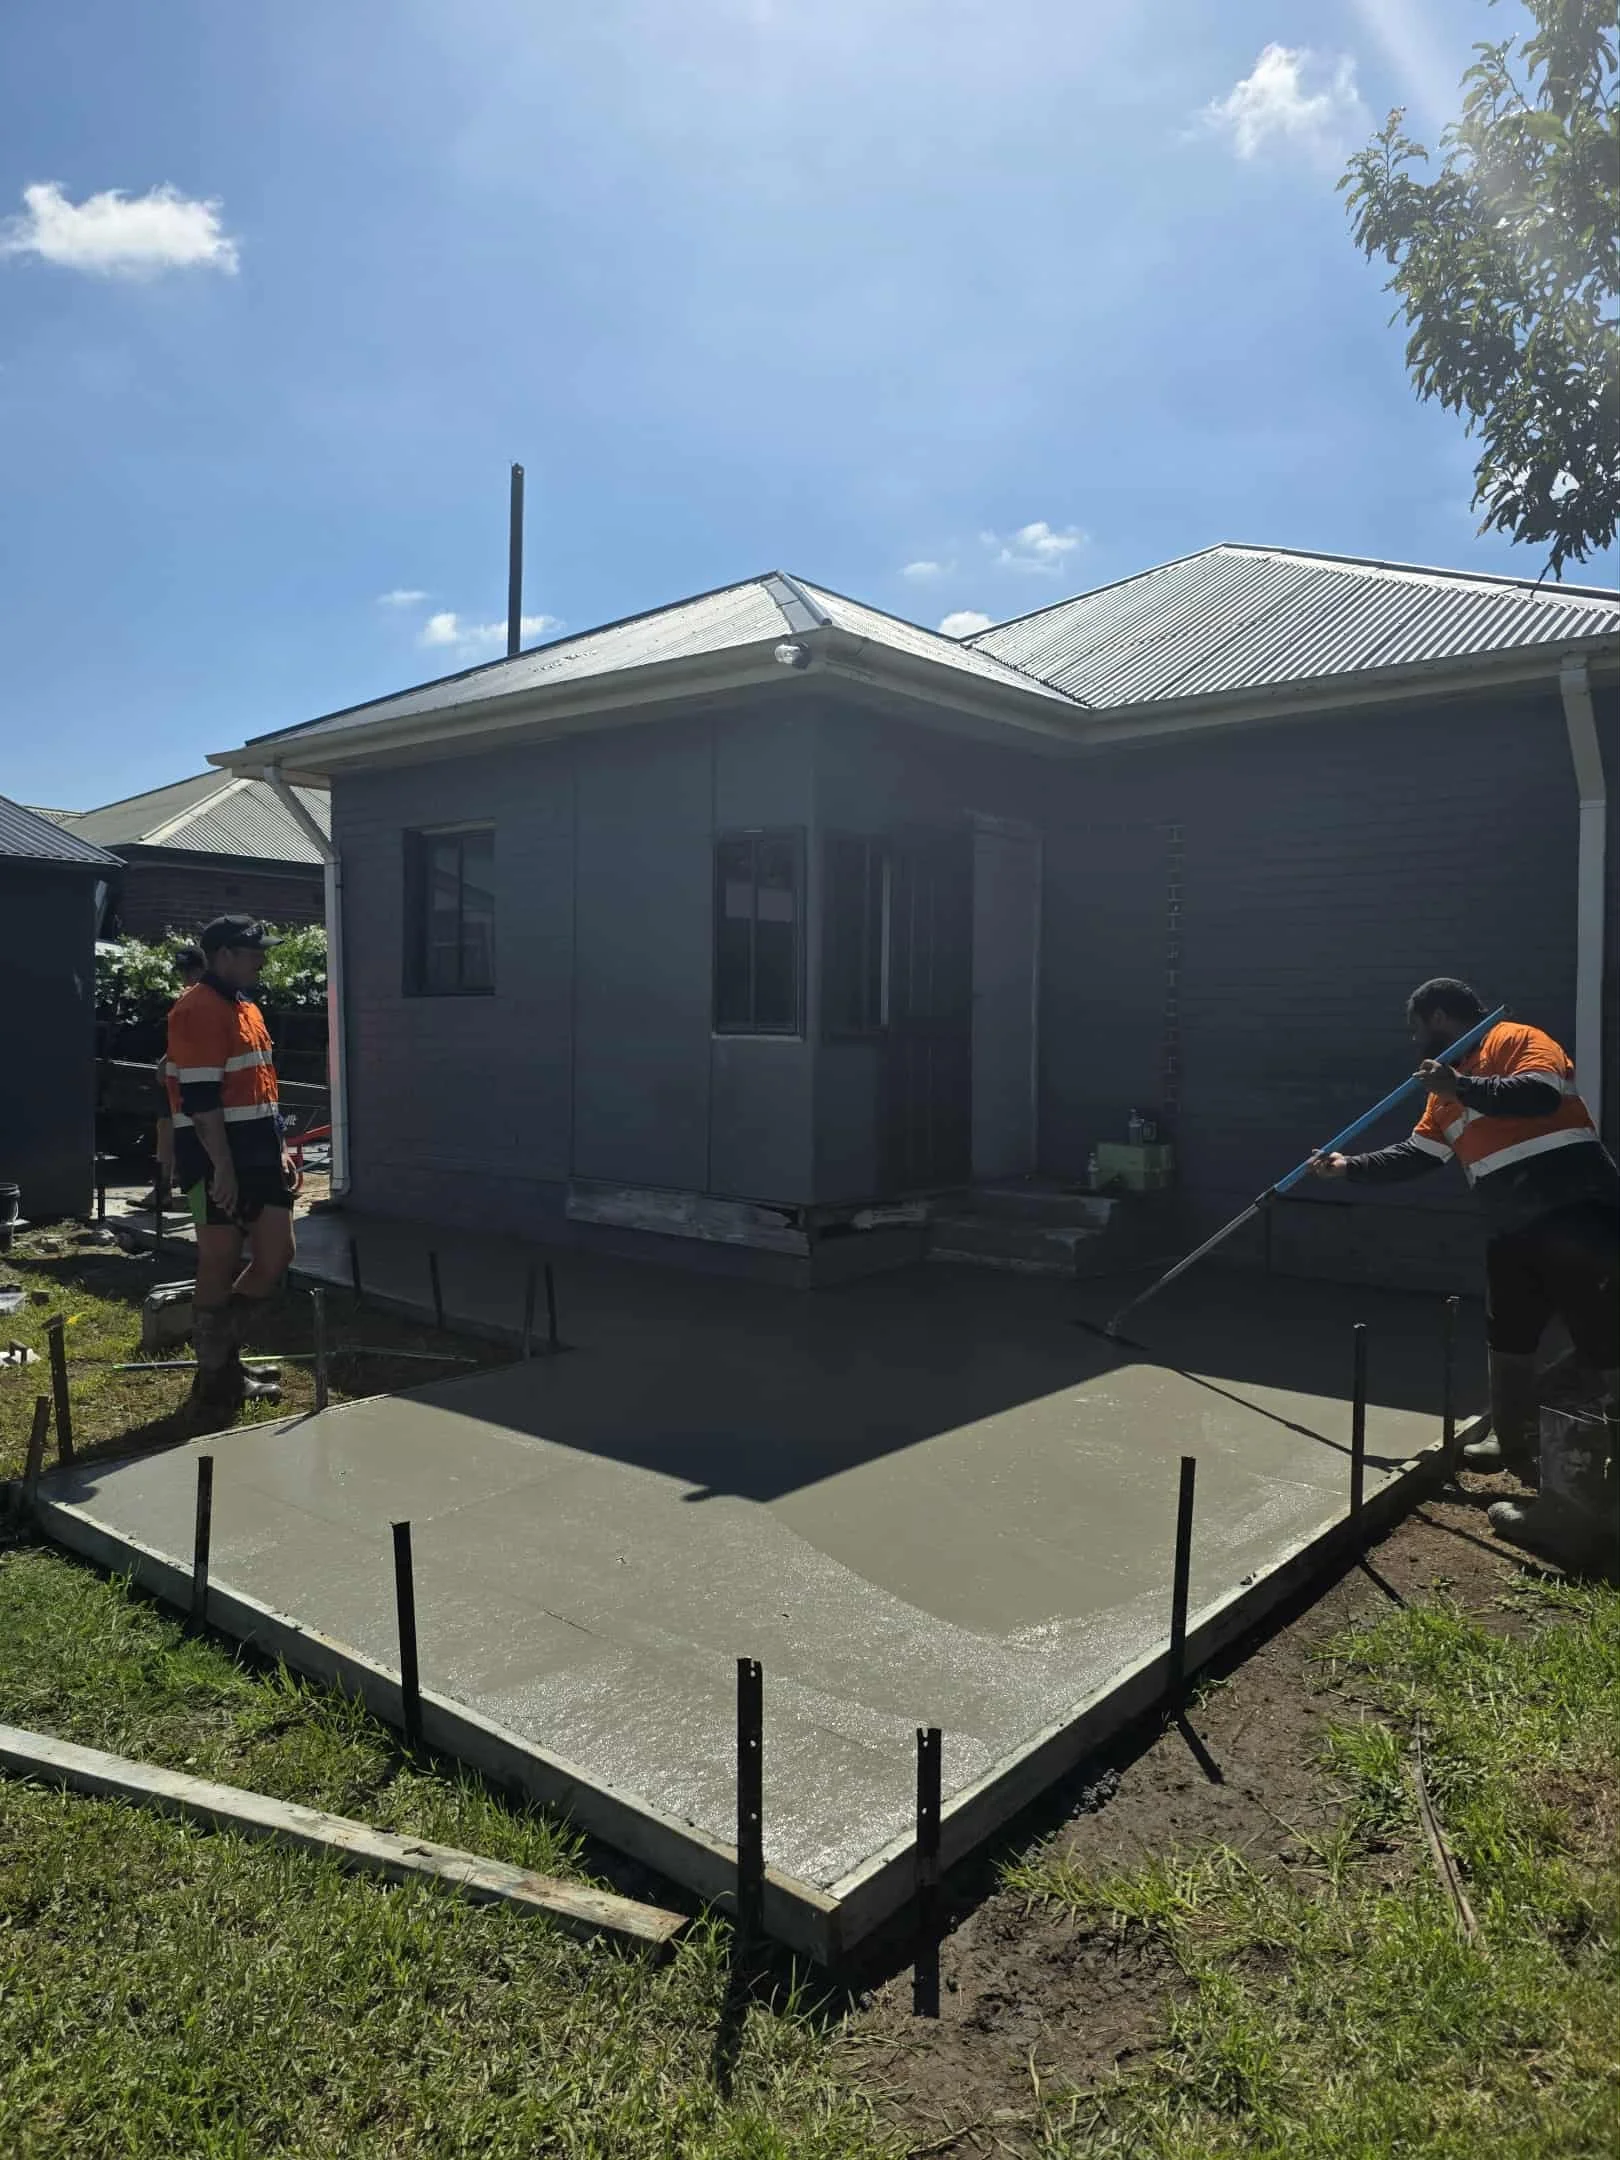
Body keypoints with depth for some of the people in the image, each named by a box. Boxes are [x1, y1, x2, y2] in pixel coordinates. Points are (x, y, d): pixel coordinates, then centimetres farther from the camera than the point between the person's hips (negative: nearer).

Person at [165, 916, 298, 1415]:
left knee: (277, 1257, 10)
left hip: (259, 1157, 9)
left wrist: (279, 1149, 18)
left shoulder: (247, 1008, 16)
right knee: (221, 1267, 1)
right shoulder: (198, 1010, -14)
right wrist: (222, 1167, -23)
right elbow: (201, 1097, -21)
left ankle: (225, 1356, 25)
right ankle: (213, 1380, 14)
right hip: (217, 1162, -9)